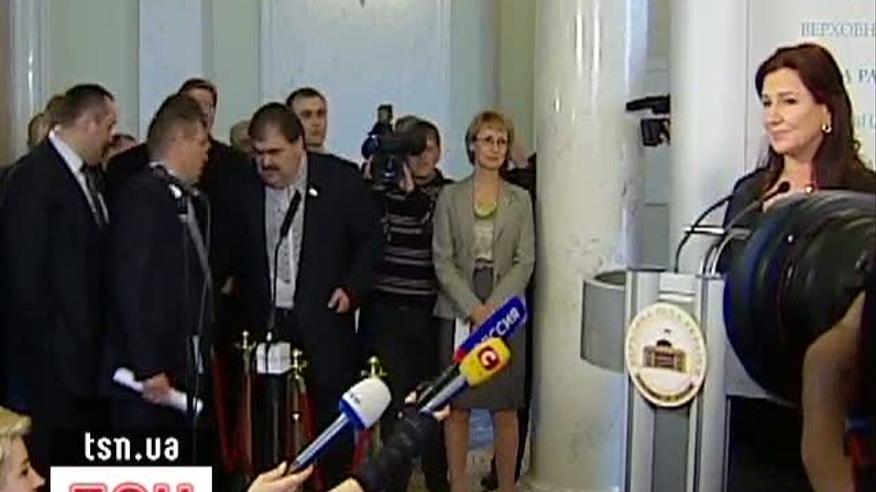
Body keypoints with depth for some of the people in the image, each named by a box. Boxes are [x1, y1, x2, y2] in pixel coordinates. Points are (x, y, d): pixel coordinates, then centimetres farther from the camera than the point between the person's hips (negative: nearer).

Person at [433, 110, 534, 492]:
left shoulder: (520, 199, 8)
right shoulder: (450, 196, 5)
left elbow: (525, 261, 2)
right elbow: (442, 260, 0)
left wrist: (494, 306, -10)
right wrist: (472, 308, -10)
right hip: (459, 312, 0)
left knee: (505, 410, 2)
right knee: (457, 407, 2)